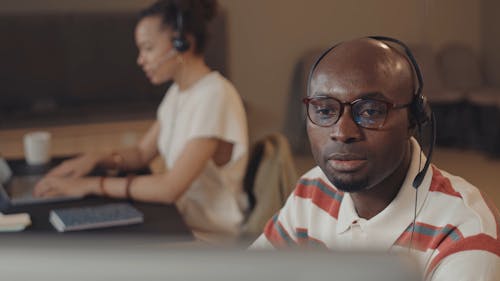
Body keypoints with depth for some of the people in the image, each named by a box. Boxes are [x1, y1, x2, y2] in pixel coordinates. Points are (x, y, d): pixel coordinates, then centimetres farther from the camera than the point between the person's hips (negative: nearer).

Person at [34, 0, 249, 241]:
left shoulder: (215, 96, -21)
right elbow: (142, 153, 14)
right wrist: (95, 159, -6)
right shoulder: (178, 92, 8)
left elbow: (170, 188, -26)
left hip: (210, 239, -8)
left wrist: (90, 185, -21)